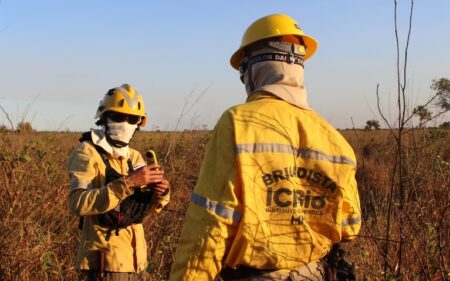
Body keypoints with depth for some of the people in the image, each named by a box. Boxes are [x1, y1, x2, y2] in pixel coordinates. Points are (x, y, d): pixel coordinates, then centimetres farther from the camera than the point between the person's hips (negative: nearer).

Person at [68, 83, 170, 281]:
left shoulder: (134, 157, 10)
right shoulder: (87, 153, -10)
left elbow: (149, 207, 11)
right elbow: (78, 203, -25)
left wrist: (160, 193, -11)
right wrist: (127, 183, -29)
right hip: (106, 261, -7)